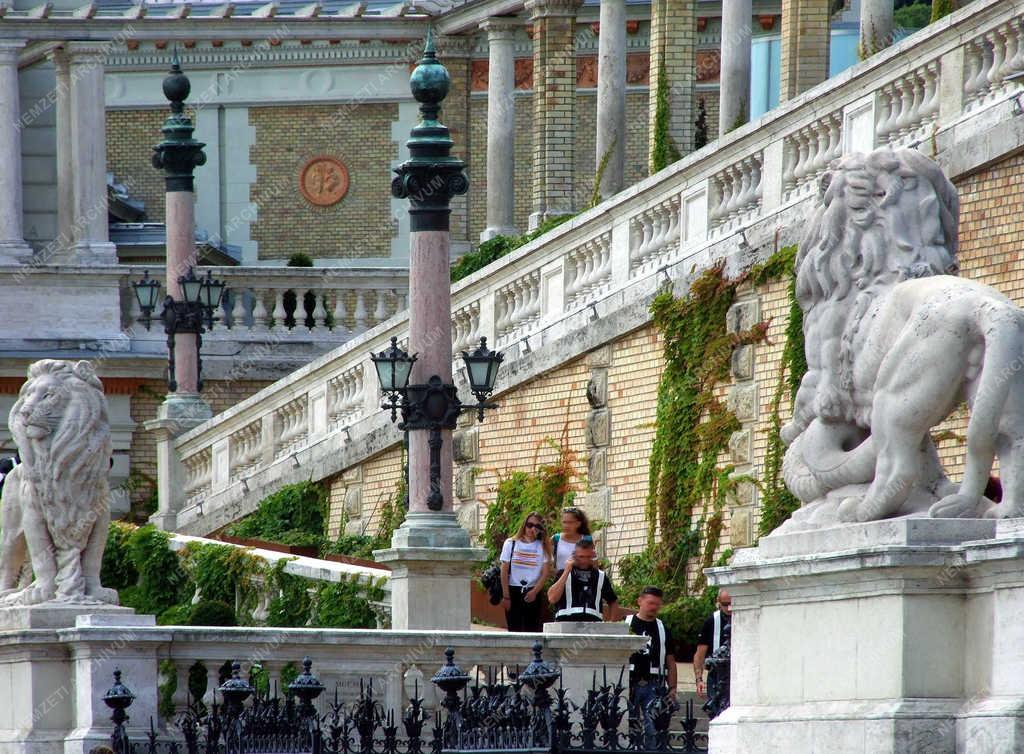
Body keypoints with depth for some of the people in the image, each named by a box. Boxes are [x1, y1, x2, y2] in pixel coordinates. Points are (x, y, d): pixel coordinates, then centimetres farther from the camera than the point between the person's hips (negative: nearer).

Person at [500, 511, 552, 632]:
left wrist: (534, 592, -12)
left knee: (532, 630, -1)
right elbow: (504, 571, 1)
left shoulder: (543, 546, 4)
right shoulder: (511, 543, 2)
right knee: (515, 630, -3)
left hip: (533, 593, 1)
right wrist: (505, 596, -4)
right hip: (513, 591, -1)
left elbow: (545, 572, 0)